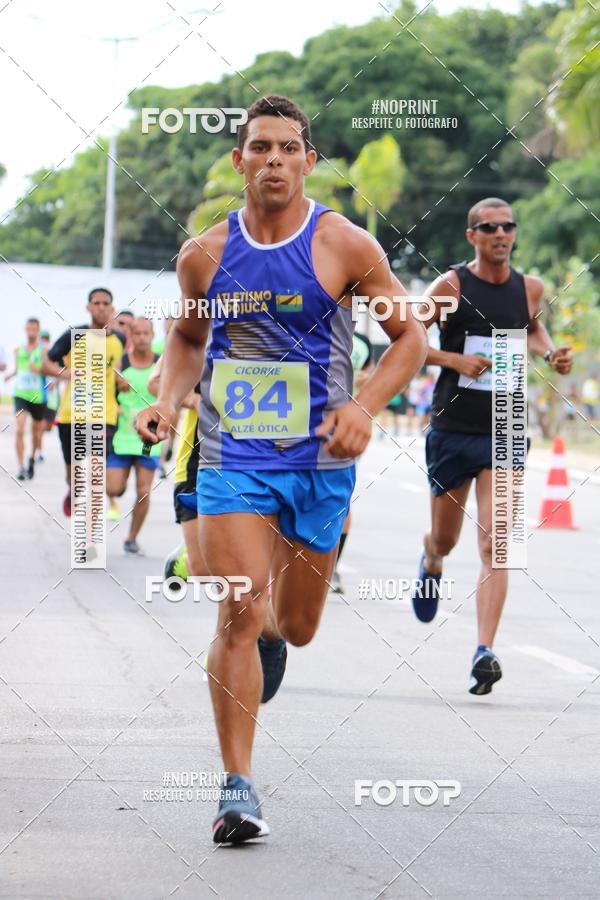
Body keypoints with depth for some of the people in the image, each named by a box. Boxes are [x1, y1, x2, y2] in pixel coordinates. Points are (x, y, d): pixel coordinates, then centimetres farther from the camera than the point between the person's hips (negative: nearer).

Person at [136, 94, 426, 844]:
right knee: (239, 612, -14)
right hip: (231, 456, 0)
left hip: (320, 459, 0)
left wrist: (365, 405, -14)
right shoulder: (203, 256, 2)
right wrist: (168, 399, 1)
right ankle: (238, 787, -9)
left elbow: (409, 336, 2)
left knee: (294, 626, 11)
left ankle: (273, 629, 51)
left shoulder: (346, 247, -5)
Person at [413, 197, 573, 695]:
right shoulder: (450, 285, -6)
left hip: (504, 433, 1)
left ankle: (485, 653, -17)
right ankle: (430, 564, 53)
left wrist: (550, 354, 6)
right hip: (452, 430, -1)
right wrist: (455, 359, -18)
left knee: (494, 547, -12)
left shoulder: (530, 288, 4)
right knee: (444, 539, 15)